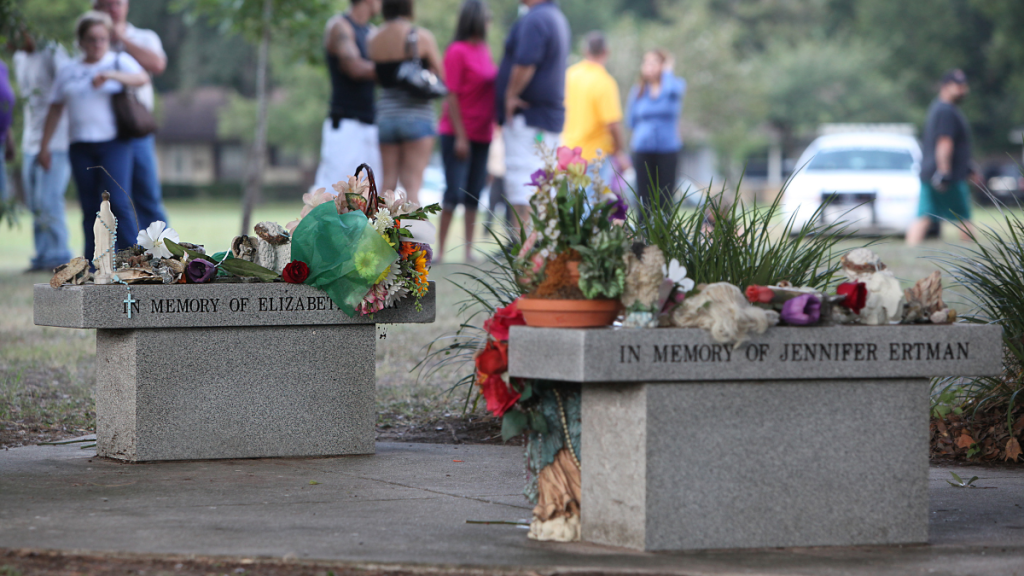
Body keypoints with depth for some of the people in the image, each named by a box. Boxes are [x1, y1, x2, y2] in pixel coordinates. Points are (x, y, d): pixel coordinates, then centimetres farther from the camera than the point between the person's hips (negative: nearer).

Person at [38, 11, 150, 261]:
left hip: (114, 144, -3)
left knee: (117, 201, -15)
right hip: (81, 146, 3)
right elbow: (55, 110, 18)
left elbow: (142, 78, -15)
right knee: (91, 209, 3)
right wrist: (44, 147, 15)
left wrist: (111, 75, -31)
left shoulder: (120, 61, 6)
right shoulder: (68, 72, 15)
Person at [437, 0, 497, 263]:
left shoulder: (485, 51, 12)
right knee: (455, 192, -9)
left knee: (474, 195, 5)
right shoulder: (458, 51, -10)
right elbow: (452, 96, -12)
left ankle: (469, 250, 8)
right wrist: (460, 136, -16)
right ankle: (440, 249, -3)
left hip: (481, 135, 7)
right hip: (458, 134, -7)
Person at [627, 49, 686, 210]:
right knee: (644, 198, -2)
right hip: (643, 150, 2)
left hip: (667, 150, -2)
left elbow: (671, 89, -22)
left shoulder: (676, 84, 3)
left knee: (665, 198, -3)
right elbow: (631, 121, 16)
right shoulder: (638, 91, 10)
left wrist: (667, 71, -7)